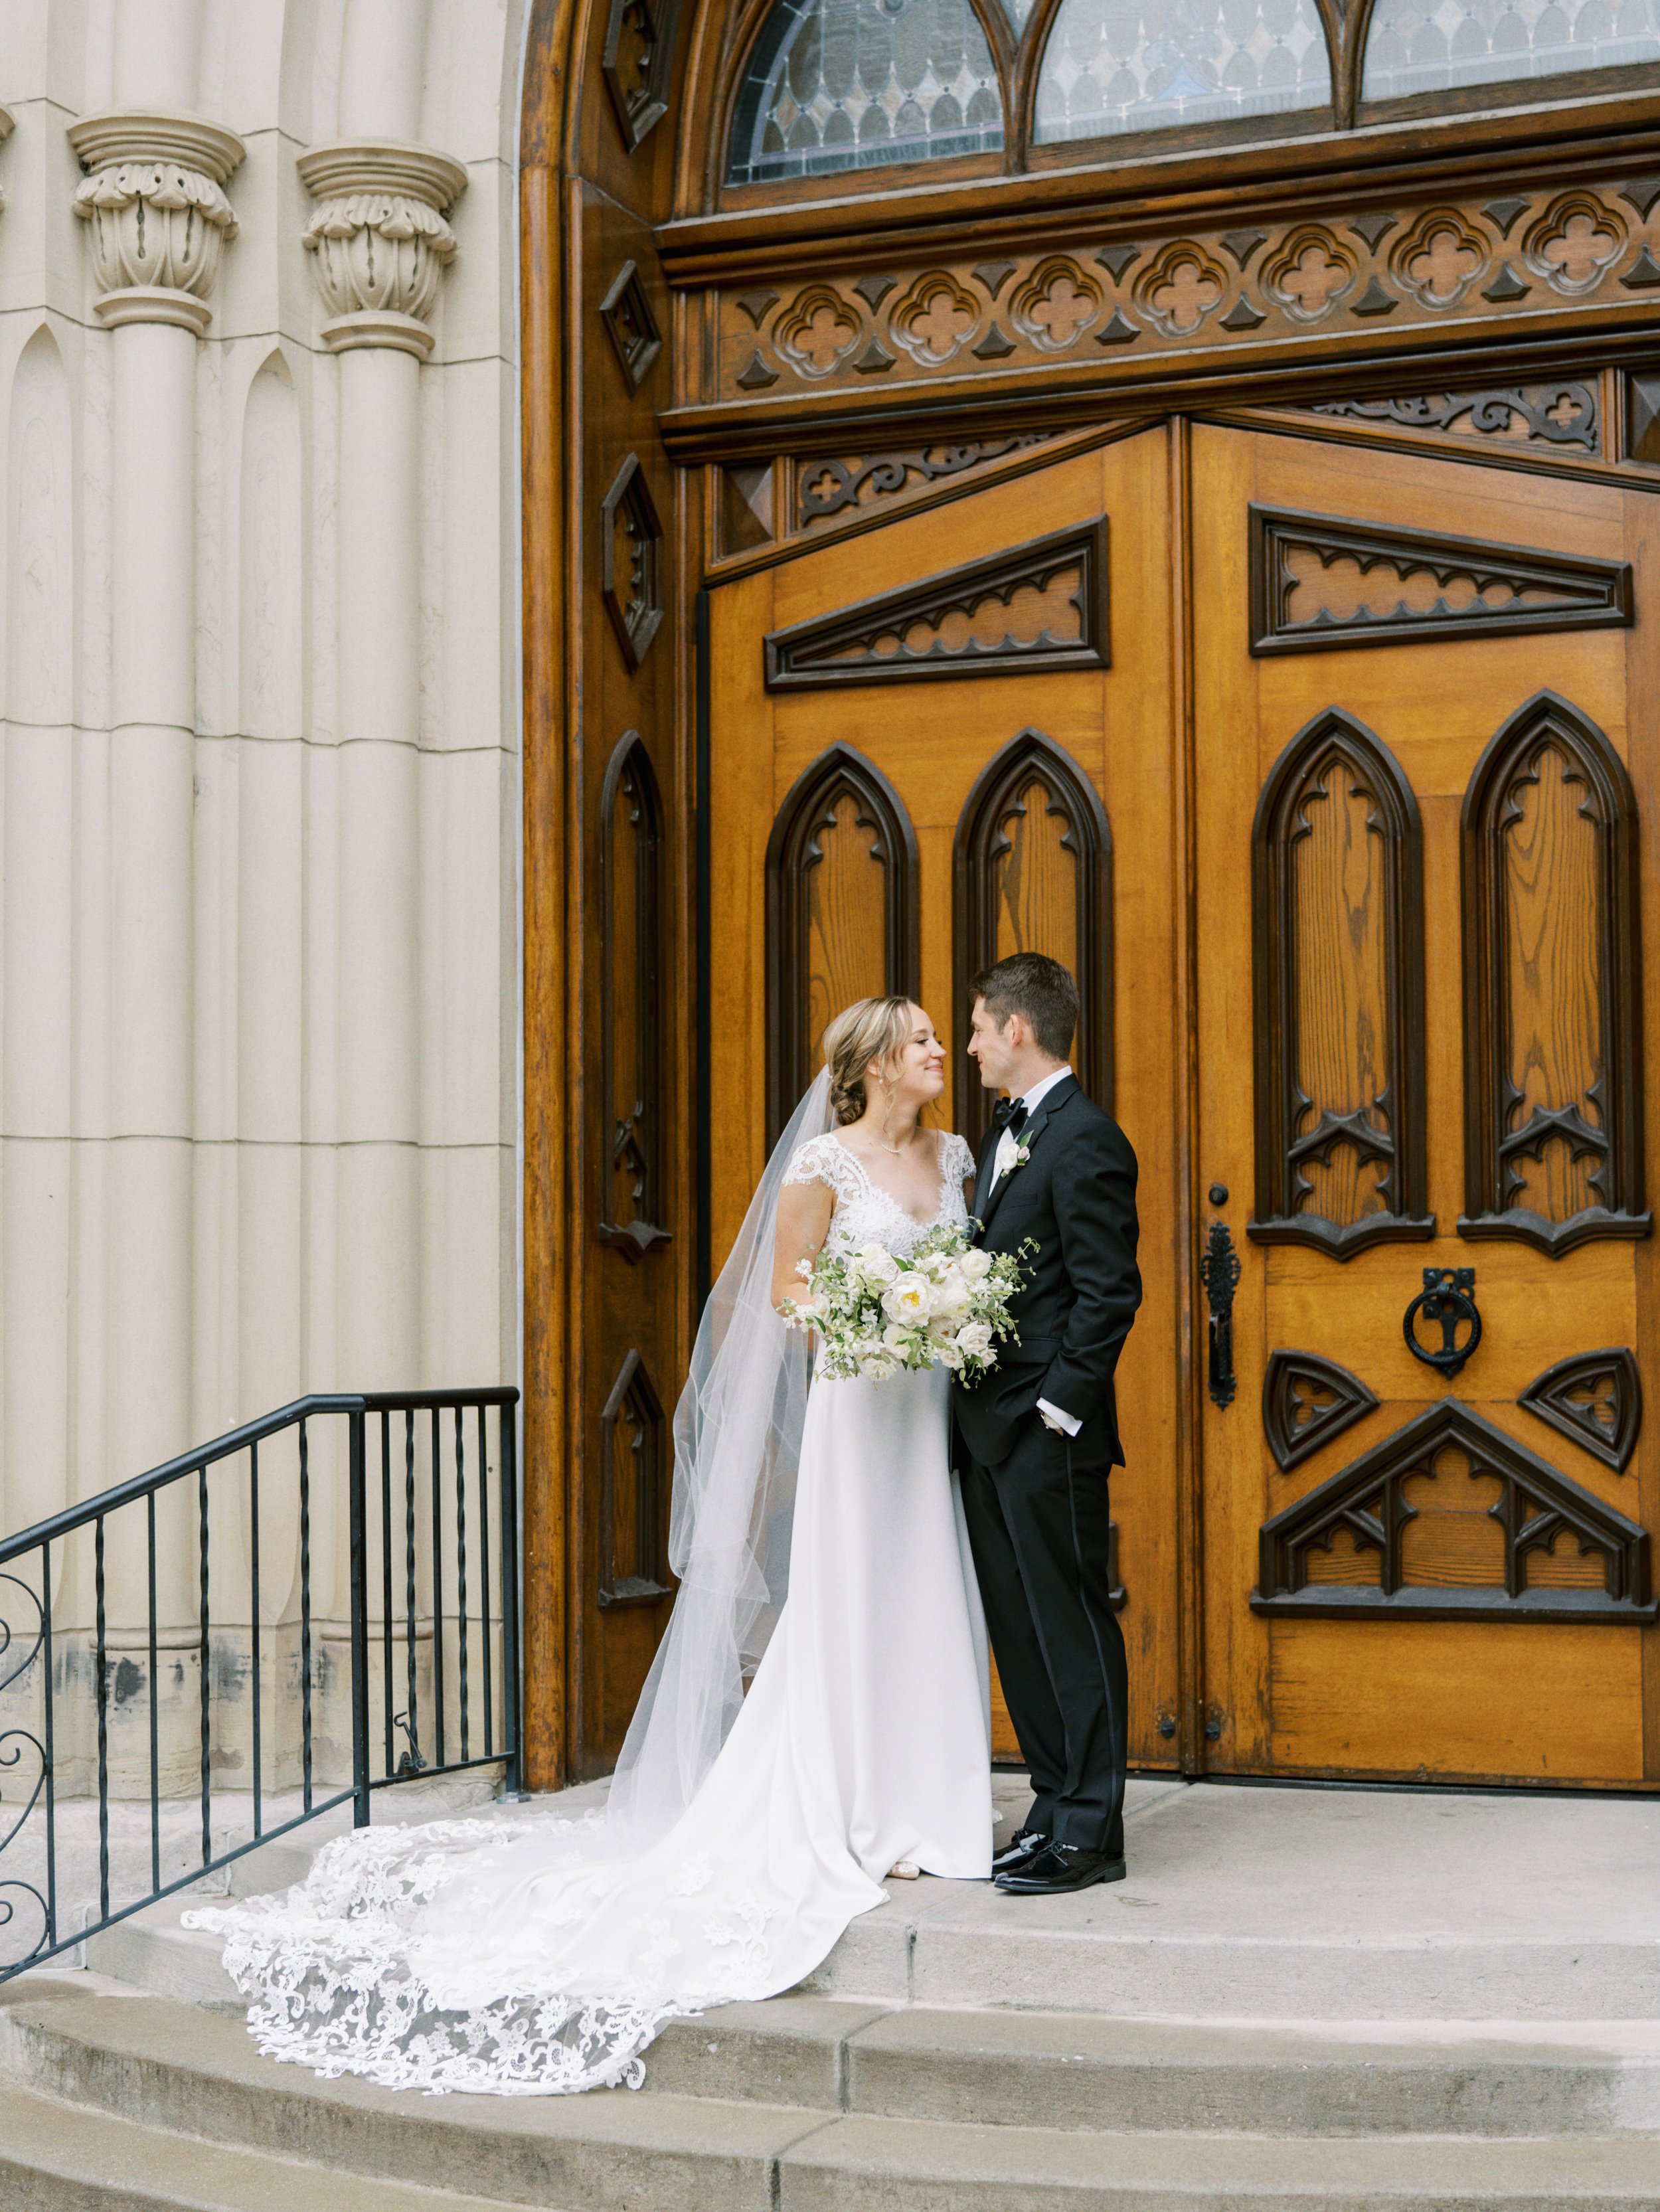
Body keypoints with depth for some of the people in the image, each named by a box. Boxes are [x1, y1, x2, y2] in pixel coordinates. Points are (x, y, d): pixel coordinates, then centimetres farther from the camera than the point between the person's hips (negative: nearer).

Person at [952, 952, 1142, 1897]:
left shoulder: (1085, 1139, -13)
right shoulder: (1008, 1131, 16)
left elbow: (1109, 1293, -17)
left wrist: (1057, 1409, -17)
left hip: (1047, 1434, -10)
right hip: (990, 1429, 10)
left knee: (1071, 1625, -2)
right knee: (1019, 1628, 13)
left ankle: (1089, 1833, 4)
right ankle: (1059, 1808, 21)